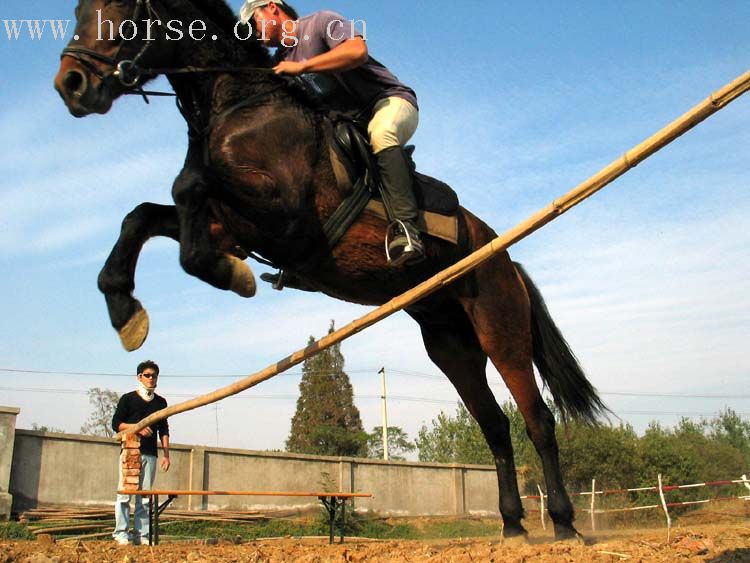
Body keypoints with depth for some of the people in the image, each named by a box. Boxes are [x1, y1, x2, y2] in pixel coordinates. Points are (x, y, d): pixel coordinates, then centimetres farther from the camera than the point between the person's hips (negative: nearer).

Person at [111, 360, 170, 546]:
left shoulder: (160, 402, 16)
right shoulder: (128, 398, 5)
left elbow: (164, 430, 14)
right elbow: (116, 424, 1)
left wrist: (166, 454, 7)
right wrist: (137, 427, -14)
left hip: (150, 454, 3)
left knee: (145, 496, 1)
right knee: (125, 493, -6)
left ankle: (142, 534, 2)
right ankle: (121, 532, -2)